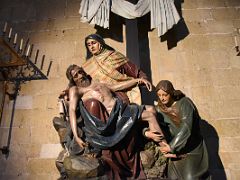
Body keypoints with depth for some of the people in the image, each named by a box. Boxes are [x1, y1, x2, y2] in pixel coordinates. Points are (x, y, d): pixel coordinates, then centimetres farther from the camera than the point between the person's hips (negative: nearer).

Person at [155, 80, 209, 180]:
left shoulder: (184, 103, -14)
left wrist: (172, 146, -27)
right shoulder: (160, 109, 1)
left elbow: (186, 127, -24)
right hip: (176, 152, 5)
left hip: (192, 148, -4)